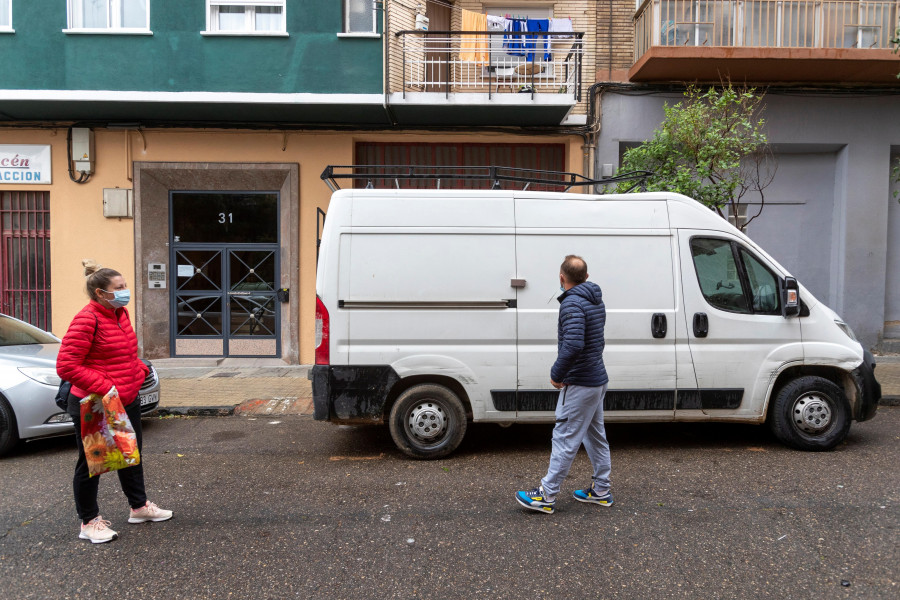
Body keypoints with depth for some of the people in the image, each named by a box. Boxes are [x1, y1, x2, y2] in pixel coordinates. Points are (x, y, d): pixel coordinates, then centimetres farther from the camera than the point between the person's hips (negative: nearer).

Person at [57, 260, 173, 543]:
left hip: (127, 401, 9)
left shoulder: (120, 313, 6)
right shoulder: (86, 320, -21)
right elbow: (66, 366, -25)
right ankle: (90, 522, 23)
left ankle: (139, 506, 38)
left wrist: (140, 370, 5)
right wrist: (103, 387, -27)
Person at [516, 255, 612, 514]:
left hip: (580, 384, -10)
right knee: (595, 436, 18)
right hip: (598, 379, 10)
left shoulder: (572, 303, -20)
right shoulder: (596, 301, 11)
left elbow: (573, 346, -33)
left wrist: (557, 375, -20)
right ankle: (601, 490, 28)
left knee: (565, 439, -3)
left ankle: (546, 496, 5)